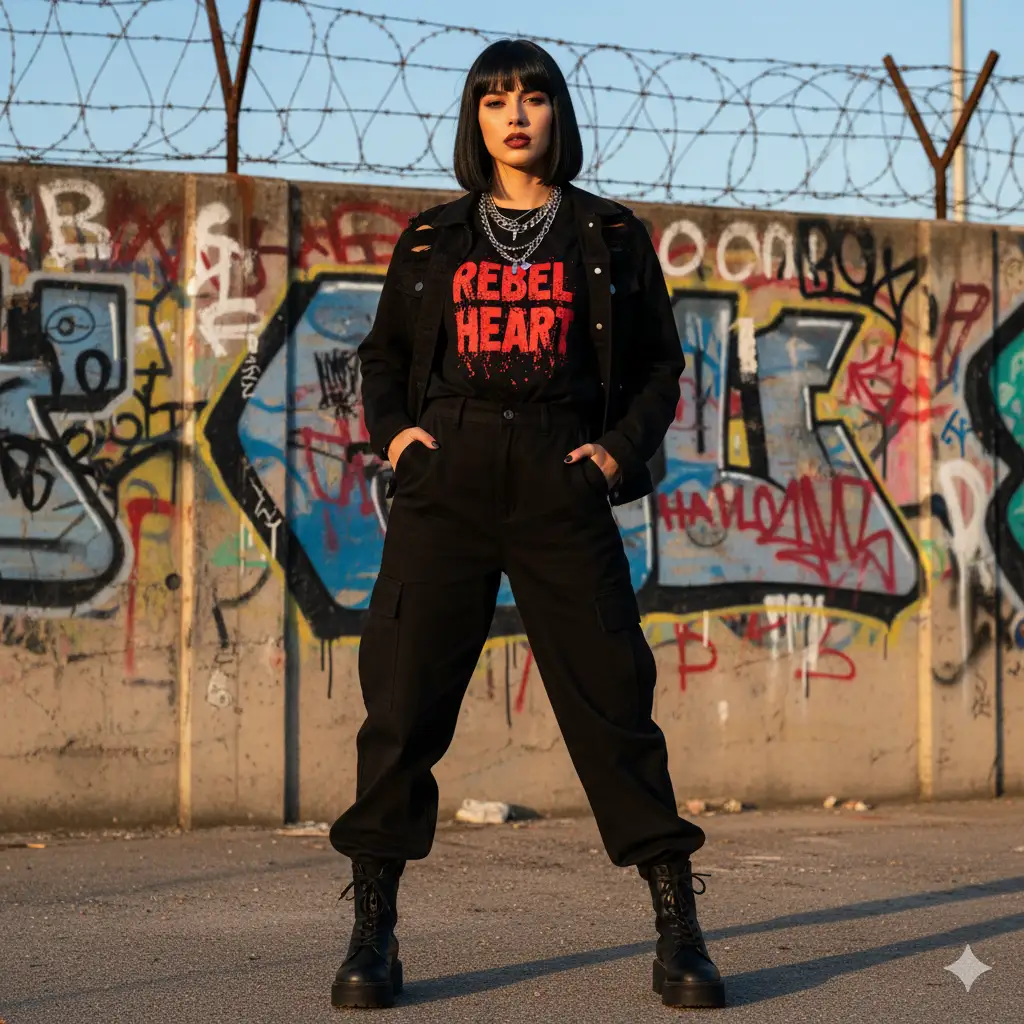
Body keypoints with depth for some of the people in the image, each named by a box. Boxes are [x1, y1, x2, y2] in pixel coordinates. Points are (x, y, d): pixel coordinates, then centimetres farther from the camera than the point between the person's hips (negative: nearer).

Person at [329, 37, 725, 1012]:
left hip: (561, 487, -1)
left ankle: (678, 930, 3)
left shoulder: (608, 237, 12)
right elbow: (384, 352, 23)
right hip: (447, 477, 1)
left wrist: (621, 447, -1)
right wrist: (391, 429, 5)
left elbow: (658, 364, 14)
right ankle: (372, 929, 4)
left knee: (610, 696, -5)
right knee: (404, 696, -5)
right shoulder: (432, 239, 15)